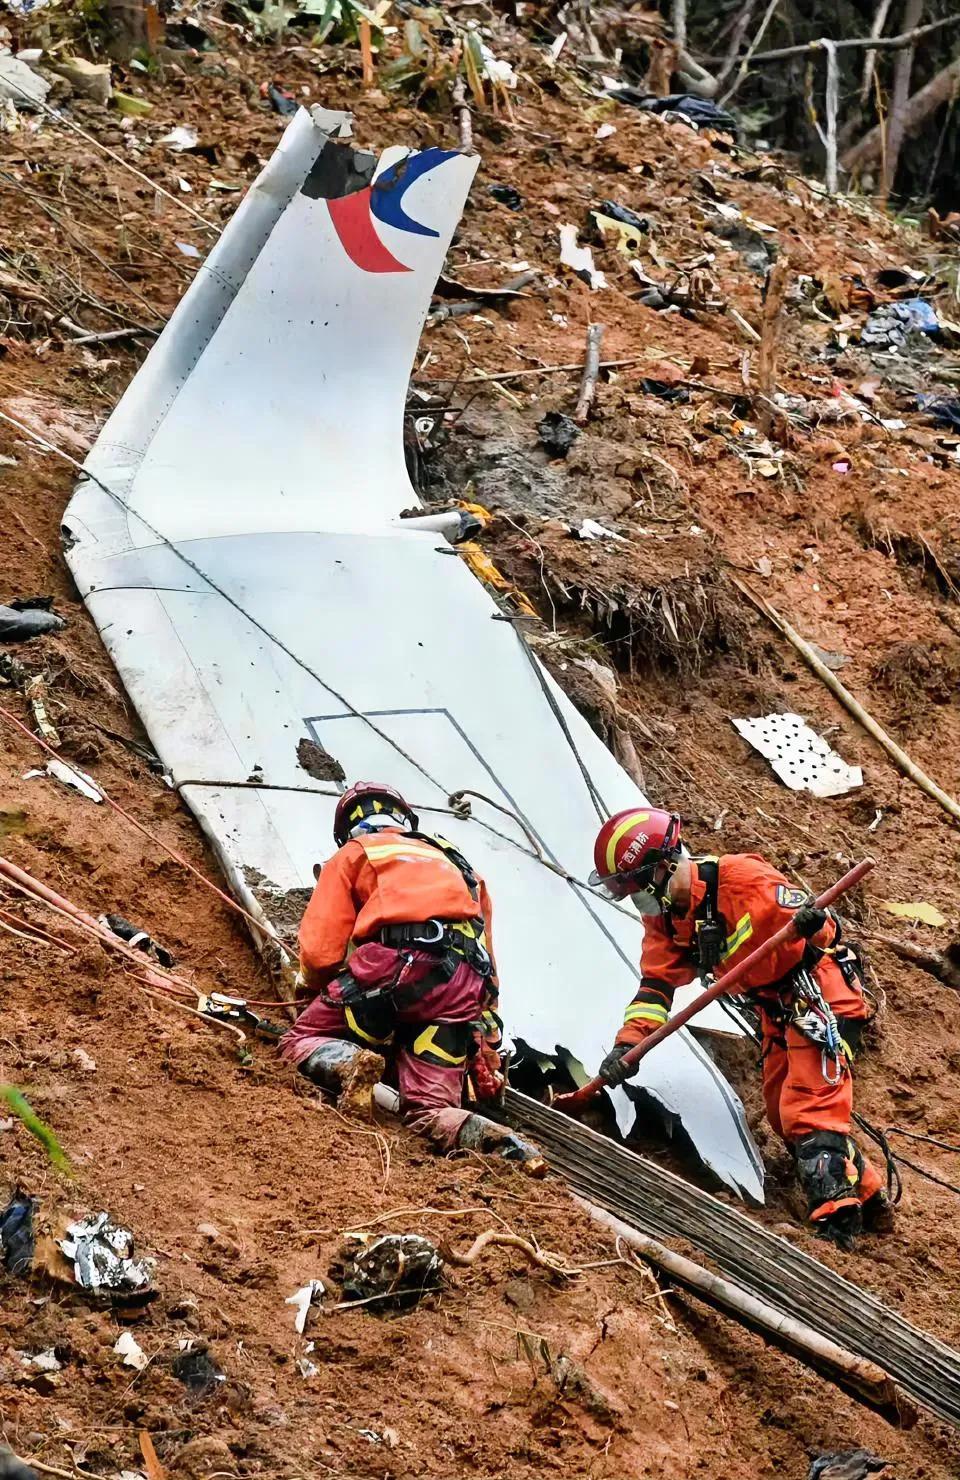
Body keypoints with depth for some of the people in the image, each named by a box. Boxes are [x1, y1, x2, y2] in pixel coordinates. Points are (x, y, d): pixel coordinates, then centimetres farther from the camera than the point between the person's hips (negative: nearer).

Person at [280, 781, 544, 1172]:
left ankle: (348, 1064, -22)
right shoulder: (457, 865, 37)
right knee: (430, 1111, 6)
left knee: (300, 1044, 13)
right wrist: (487, 1050, 35)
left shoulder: (352, 854, 22)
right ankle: (498, 1142, -26)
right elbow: (487, 964, 33)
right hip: (461, 988, 4)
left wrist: (316, 990, 32)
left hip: (392, 968, -4)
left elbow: (319, 951, 10)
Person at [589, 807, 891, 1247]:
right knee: (783, 1114, 14)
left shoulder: (741, 878, -25)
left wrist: (815, 925, -51)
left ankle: (837, 1217, -20)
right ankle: (868, 1197, 27)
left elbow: (824, 927, -26)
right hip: (777, 1009, 10)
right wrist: (628, 1043, -14)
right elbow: (657, 982, -1)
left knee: (809, 1110, -18)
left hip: (819, 996, -10)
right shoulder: (664, 915, 1)